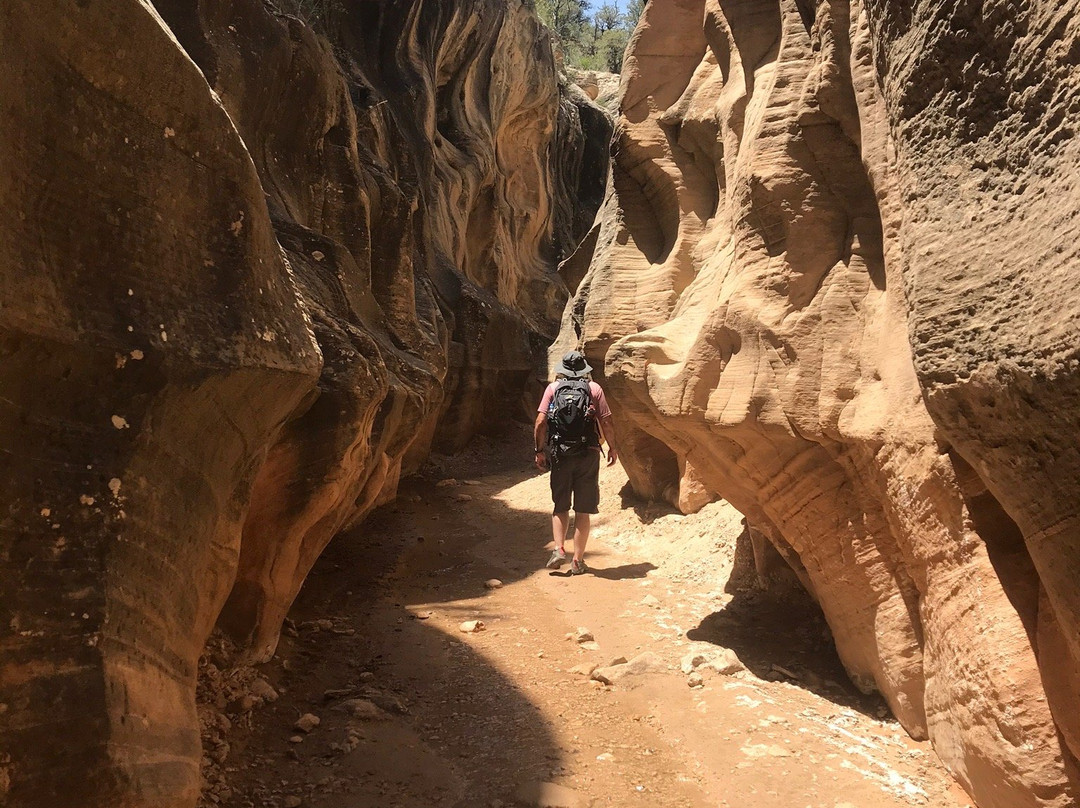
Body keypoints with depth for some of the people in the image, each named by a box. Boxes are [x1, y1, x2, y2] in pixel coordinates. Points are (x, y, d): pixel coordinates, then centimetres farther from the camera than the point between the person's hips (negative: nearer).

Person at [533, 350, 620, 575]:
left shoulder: (553, 388, 4)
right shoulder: (594, 388, 3)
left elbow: (540, 422, -3)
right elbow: (607, 422, -1)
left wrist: (539, 450, 6)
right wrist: (612, 447, 12)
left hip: (560, 454, 1)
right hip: (588, 454, -1)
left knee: (560, 506, 15)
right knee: (583, 510, 6)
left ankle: (559, 549, -2)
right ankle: (578, 561, 8)